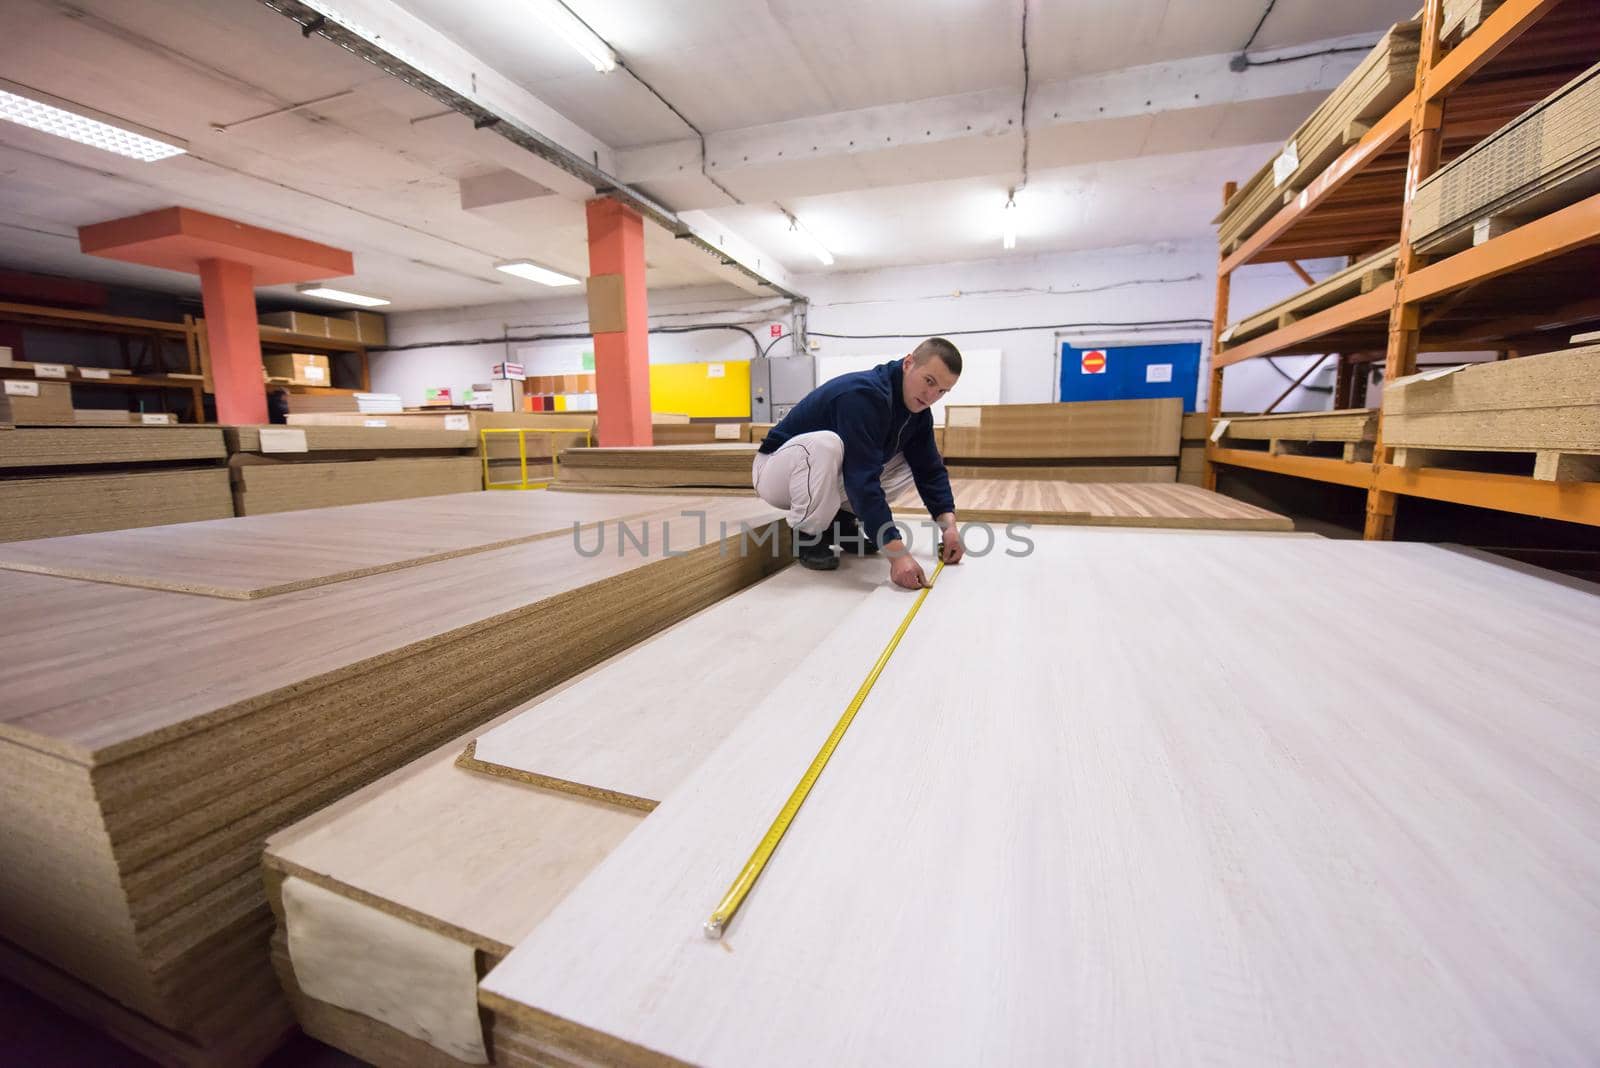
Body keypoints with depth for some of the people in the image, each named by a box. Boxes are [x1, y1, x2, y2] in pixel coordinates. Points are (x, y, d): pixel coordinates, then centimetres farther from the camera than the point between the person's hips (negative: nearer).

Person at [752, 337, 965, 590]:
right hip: (777, 470, -7)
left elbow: (930, 469, -1)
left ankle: (841, 520, 6)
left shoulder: (917, 408, -4)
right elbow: (862, 480, -39)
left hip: (830, 476, 7)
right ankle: (808, 533, -14)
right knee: (824, 443, -39)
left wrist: (947, 523, -16)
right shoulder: (863, 394, -31)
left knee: (911, 462, -2)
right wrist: (897, 553, -43)